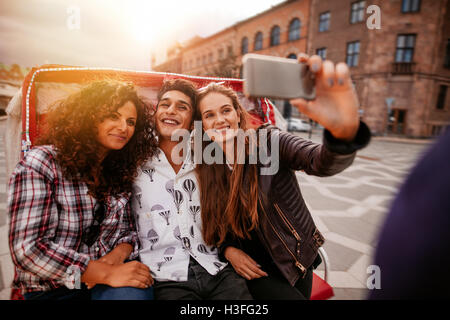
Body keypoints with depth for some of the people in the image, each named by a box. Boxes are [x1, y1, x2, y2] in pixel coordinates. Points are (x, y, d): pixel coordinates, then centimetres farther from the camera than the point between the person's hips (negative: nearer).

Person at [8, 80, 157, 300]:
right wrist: (107, 273, -25)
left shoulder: (120, 171, 2)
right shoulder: (40, 164, -12)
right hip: (54, 289, -4)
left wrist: (118, 254, -14)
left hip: (110, 272, 4)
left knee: (133, 291, -26)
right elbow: (27, 248, -19)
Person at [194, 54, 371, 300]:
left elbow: (322, 163, -32)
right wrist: (228, 250, -12)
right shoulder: (206, 171, -6)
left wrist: (344, 130, -51)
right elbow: (212, 227, 5)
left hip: (296, 258, 0)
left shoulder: (268, 142, -14)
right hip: (254, 266, 0)